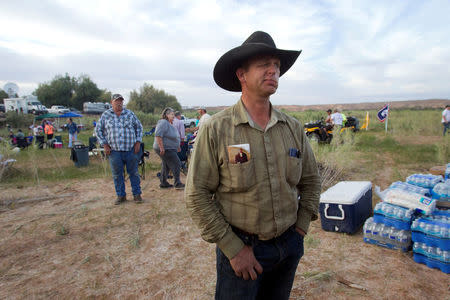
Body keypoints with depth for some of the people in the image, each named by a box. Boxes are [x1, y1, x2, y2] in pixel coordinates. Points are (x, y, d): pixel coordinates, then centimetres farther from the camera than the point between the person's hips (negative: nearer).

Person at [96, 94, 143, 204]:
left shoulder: (130, 113, 5)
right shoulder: (105, 115, 4)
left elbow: (139, 127, 12)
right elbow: (98, 130, 10)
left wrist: (138, 142, 3)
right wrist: (104, 145, 1)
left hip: (131, 150, 0)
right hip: (114, 151, 0)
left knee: (134, 173, 5)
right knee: (117, 175, 7)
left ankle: (137, 194, 17)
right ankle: (121, 195, 21)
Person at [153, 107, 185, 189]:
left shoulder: (169, 124, 17)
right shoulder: (163, 123, -16)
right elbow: (158, 136, -25)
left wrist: (177, 147, 26)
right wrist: (161, 148, -28)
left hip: (169, 149, 11)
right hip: (165, 149, -11)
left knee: (166, 166, 15)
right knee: (176, 164, -8)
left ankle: (163, 183, 24)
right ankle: (177, 183, -3)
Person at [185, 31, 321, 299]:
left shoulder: (293, 128, -1)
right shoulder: (216, 130, -14)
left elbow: (311, 181, 10)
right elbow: (197, 195, -14)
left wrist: (301, 226, 5)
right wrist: (233, 248, -14)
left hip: (289, 245, 5)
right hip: (240, 247, -4)